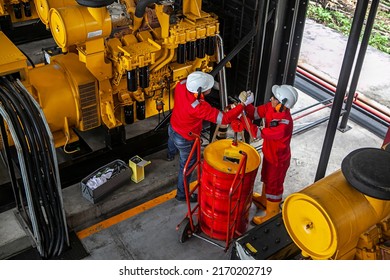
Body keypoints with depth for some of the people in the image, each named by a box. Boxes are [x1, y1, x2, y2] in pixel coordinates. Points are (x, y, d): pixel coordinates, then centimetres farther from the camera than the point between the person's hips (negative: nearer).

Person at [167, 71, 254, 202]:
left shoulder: (181, 85, -26)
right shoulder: (199, 107, -45)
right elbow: (224, 118, -38)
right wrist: (244, 104, -32)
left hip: (172, 129, 8)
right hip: (185, 140, -8)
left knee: (172, 142, 43)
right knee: (187, 166, 19)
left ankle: (170, 155, 80)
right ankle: (182, 194, 42)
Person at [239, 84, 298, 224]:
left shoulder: (284, 124, -41)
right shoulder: (271, 107, -17)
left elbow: (259, 134, -35)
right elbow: (256, 112, -7)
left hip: (278, 159, -8)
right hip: (269, 153, 8)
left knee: (274, 185, 14)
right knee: (267, 178, 31)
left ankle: (272, 213, 36)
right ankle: (264, 201, 57)